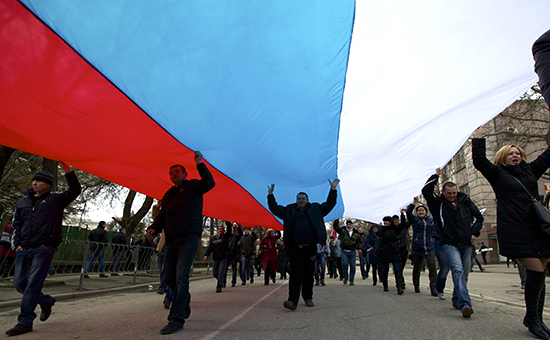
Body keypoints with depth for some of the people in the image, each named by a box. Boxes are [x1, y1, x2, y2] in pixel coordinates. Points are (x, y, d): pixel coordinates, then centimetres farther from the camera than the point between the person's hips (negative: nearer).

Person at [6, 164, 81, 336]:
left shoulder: (56, 199, 2)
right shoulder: (22, 202, 17)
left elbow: (75, 191, -12)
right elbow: (16, 225, 22)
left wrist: (68, 172, -22)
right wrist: (17, 244, 9)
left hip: (44, 248, -6)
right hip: (24, 249, 6)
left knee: (33, 284, -8)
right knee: (19, 283, 8)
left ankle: (25, 322, 1)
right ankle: (46, 301, 30)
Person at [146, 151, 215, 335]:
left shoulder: (192, 186, 5)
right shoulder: (168, 194, 22)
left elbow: (209, 183, -15)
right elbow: (162, 216, 22)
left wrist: (200, 164, -20)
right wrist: (153, 228, 2)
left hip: (189, 237, -7)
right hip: (171, 240, 7)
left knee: (181, 276, -13)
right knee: (169, 277, 10)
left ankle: (176, 319, -7)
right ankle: (185, 301, 36)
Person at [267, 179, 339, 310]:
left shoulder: (316, 209, 16)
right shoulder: (289, 210, 15)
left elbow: (329, 205, 17)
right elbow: (274, 208, 19)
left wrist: (333, 189, 13)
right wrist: (270, 195, 16)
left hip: (310, 248, 1)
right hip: (294, 248, -1)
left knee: (308, 273, 10)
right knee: (296, 272, -9)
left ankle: (308, 297, 26)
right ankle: (292, 301, -12)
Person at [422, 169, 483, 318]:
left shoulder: (465, 201, 10)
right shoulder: (438, 203, 1)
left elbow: (478, 217, 17)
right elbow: (426, 191, -12)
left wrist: (474, 232, 5)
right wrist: (436, 176, -5)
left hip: (466, 244, 4)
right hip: (450, 244, -4)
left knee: (464, 273, 9)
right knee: (458, 270, -19)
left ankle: (457, 300, 24)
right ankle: (465, 304, -24)